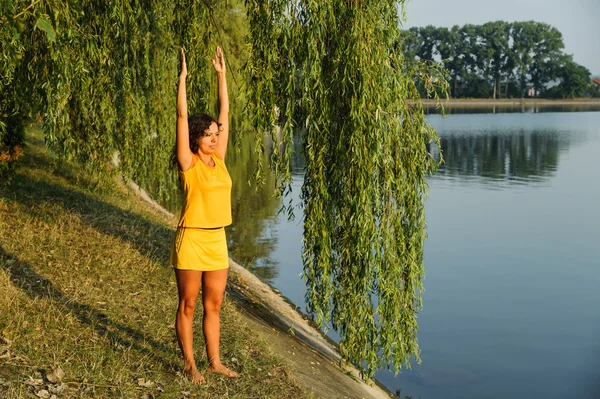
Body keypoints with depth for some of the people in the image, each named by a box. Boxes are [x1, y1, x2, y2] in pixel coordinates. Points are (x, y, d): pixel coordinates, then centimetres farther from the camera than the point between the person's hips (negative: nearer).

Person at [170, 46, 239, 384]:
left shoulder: (219, 160, 5)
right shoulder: (189, 163, -8)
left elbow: (225, 112, 9)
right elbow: (183, 117, -14)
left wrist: (222, 74, 10)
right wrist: (183, 77, -14)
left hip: (217, 240, 6)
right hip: (192, 239, -5)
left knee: (214, 305, 13)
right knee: (188, 306, 7)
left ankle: (215, 361, 24)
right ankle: (191, 365, 17)